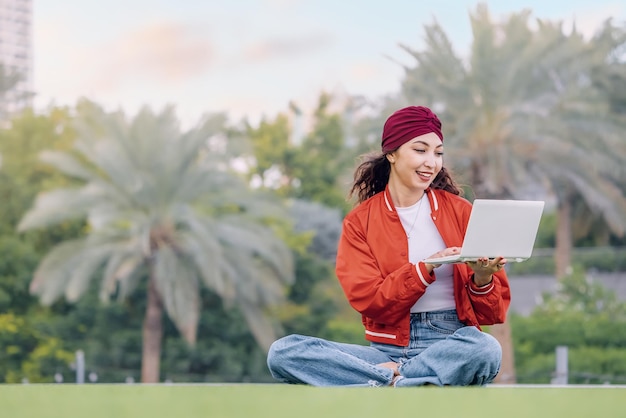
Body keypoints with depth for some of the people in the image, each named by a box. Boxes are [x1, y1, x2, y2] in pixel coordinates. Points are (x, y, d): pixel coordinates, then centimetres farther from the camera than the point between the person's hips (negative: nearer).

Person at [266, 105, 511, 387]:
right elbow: (371, 302, -5)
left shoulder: (460, 212, 7)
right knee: (282, 352, -21)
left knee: (485, 348, -38)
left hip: (450, 346, -1)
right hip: (387, 348, 1)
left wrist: (482, 280, -17)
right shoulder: (359, 222, 9)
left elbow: (493, 315, 6)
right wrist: (426, 269, -18)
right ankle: (399, 379, -27)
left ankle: (384, 380, -25)